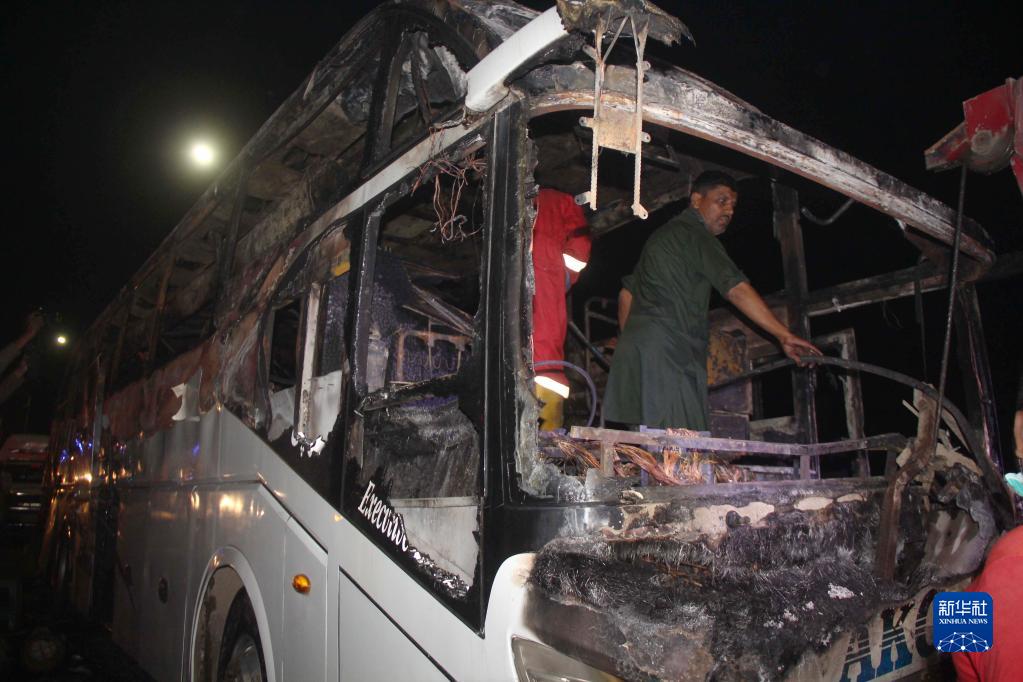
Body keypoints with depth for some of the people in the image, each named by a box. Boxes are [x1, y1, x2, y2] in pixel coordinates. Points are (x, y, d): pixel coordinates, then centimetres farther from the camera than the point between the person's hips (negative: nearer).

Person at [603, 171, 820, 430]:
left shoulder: (662, 235, 28)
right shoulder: (696, 235, -1)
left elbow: (627, 294, 28)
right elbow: (736, 289, -12)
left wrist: (630, 343, 28)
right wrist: (785, 336, -14)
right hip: (666, 348, -9)